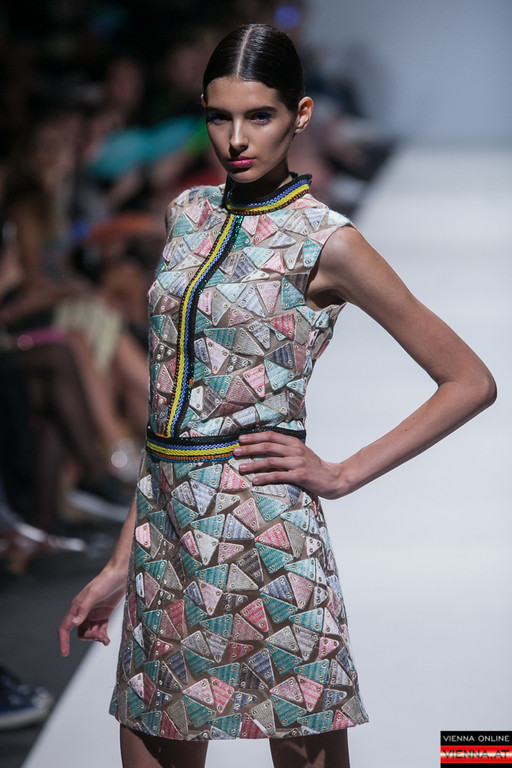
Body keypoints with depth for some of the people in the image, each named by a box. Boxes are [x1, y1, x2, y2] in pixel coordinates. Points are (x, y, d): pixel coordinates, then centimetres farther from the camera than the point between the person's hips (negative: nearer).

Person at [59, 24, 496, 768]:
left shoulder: (324, 241, -7)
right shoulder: (189, 213, 10)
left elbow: (470, 381, -5)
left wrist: (342, 475, -7)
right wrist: (121, 563, 13)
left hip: (261, 531, -6)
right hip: (167, 525, 6)